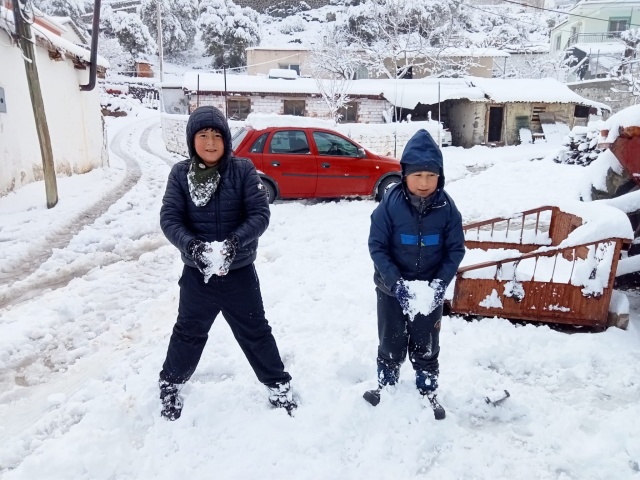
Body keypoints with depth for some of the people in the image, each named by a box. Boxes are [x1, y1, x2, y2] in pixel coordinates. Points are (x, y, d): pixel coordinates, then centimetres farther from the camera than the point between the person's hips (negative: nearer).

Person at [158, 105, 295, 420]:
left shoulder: (243, 170, -10)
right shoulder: (180, 173, -5)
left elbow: (260, 214, -13)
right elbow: (169, 219, -9)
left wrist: (234, 241, -29)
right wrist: (191, 245, -27)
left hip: (239, 272, -1)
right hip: (197, 273, 1)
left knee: (255, 332, 14)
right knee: (188, 333, 19)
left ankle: (279, 384, 35)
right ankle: (170, 385, 44)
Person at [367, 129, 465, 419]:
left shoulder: (446, 207, -11)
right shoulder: (390, 203, -17)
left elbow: (456, 249, -4)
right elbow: (377, 246, -14)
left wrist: (441, 282, -18)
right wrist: (396, 282, -24)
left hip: (430, 289, 1)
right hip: (392, 289, -1)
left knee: (426, 346, 17)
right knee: (391, 344, 15)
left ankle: (428, 392, 38)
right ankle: (385, 388, 38)